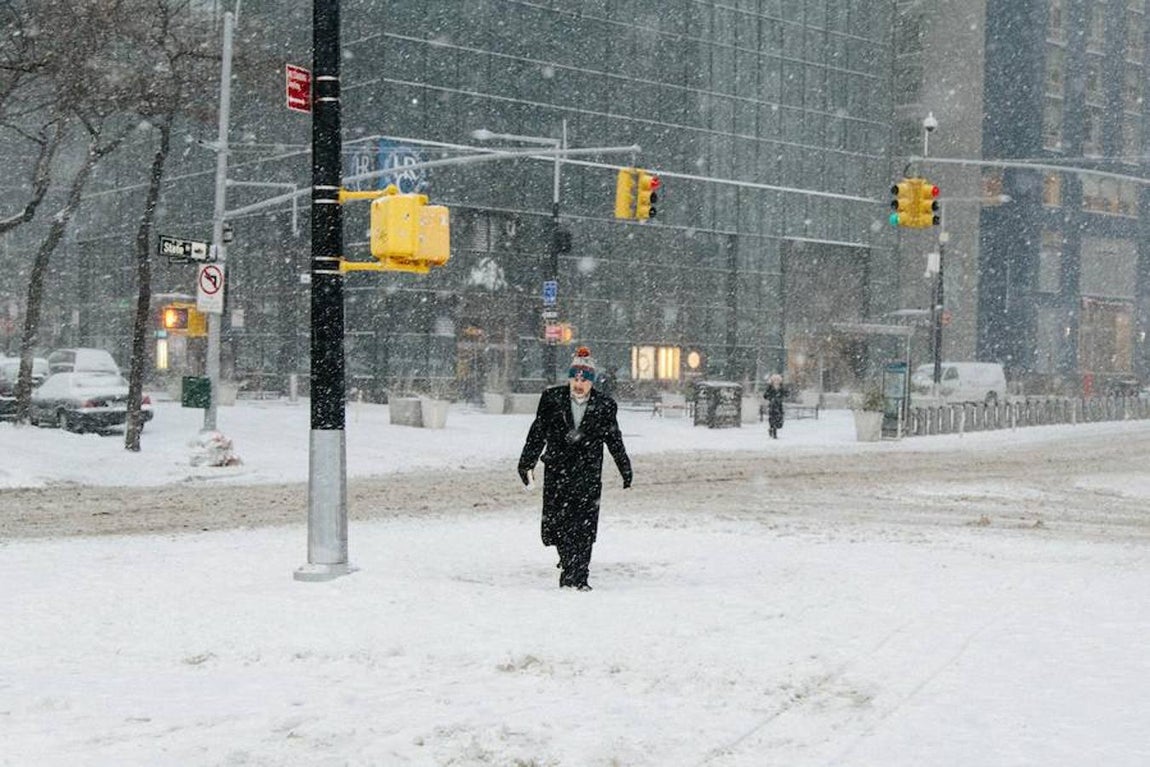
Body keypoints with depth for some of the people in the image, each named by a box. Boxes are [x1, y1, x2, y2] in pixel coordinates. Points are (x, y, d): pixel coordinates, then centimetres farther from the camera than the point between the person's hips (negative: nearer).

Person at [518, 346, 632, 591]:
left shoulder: (604, 406, 2)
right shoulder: (552, 398, 2)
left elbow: (615, 440, 12)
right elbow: (538, 432, 7)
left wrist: (626, 469, 15)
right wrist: (527, 462, 7)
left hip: (588, 474, -1)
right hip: (557, 471, 1)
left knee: (583, 527, -6)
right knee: (555, 523, 1)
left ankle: (577, 578, -1)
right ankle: (569, 560, 29)